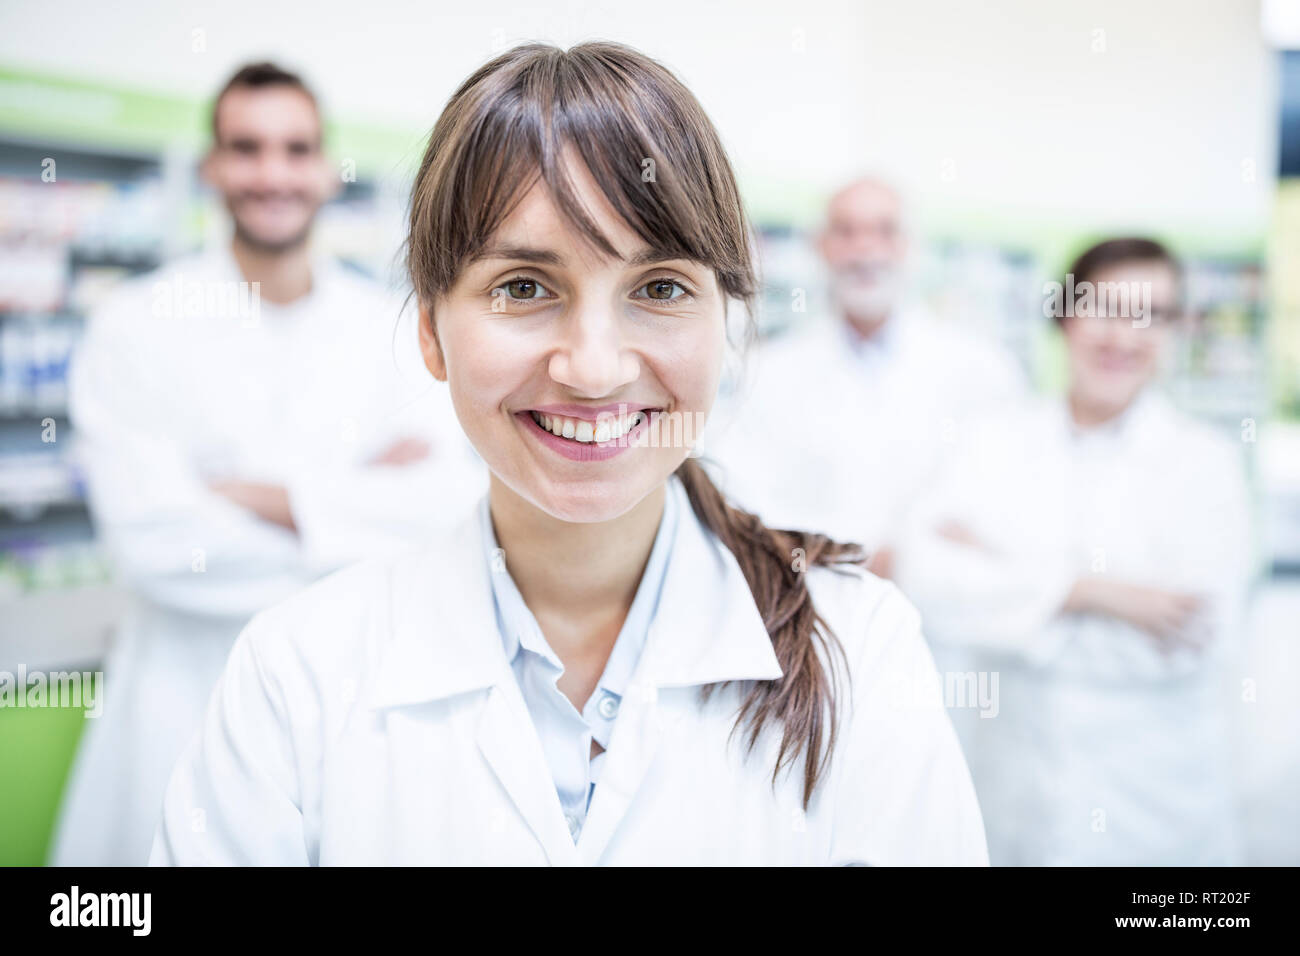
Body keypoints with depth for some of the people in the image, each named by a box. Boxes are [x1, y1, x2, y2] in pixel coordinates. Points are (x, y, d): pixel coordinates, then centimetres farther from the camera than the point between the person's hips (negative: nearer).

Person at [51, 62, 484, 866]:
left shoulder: (392, 330, 3)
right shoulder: (137, 326, -4)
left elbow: (452, 505, -9)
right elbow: (151, 536, -14)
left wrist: (260, 496, -14)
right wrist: (364, 510, -10)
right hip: (189, 700, -1)